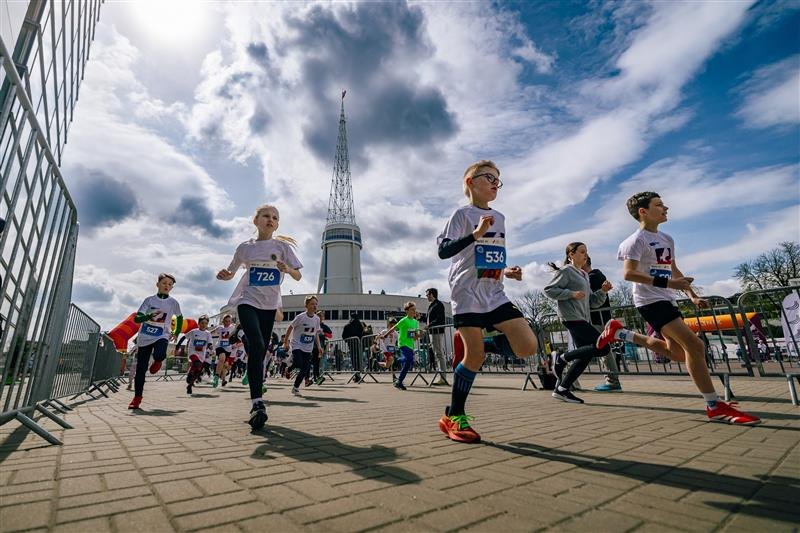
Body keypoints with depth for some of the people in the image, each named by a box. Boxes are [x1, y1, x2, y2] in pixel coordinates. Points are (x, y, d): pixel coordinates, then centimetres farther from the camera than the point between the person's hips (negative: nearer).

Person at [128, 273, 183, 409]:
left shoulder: (173, 302, 1)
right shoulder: (149, 300, 0)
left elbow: (180, 317, 19)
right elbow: (136, 318, -7)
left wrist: (177, 332, 15)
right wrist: (149, 315, -26)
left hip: (161, 337, -1)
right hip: (144, 337, 1)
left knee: (159, 354, -33)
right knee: (140, 369, 3)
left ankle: (158, 361, 4)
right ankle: (137, 397, 16)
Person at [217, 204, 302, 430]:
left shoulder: (283, 246, 3)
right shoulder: (245, 247, 5)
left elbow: (298, 277, 0)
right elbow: (231, 272, 16)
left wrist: (288, 269, -22)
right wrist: (224, 275, -7)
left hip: (269, 305, 2)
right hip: (247, 301, -1)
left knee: (260, 352, 5)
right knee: (257, 346, -23)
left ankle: (257, 402, 19)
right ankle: (258, 402, -23)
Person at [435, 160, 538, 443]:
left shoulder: (500, 218, 17)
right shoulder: (462, 214, -3)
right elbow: (443, 251, -16)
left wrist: (507, 271, 8)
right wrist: (476, 233, -24)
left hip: (495, 294, 7)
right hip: (467, 294, -6)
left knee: (528, 347, -6)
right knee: (475, 357, -7)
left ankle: (471, 342, 14)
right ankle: (453, 417, 12)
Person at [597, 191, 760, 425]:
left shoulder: (667, 239, 18)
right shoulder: (637, 240, -10)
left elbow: (675, 271, 25)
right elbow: (629, 273, -22)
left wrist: (693, 295, 16)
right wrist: (666, 282, -30)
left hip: (667, 300, 9)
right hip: (651, 300, -9)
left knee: (678, 353, 12)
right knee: (693, 344, -15)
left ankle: (619, 333, 20)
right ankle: (715, 407, -6)